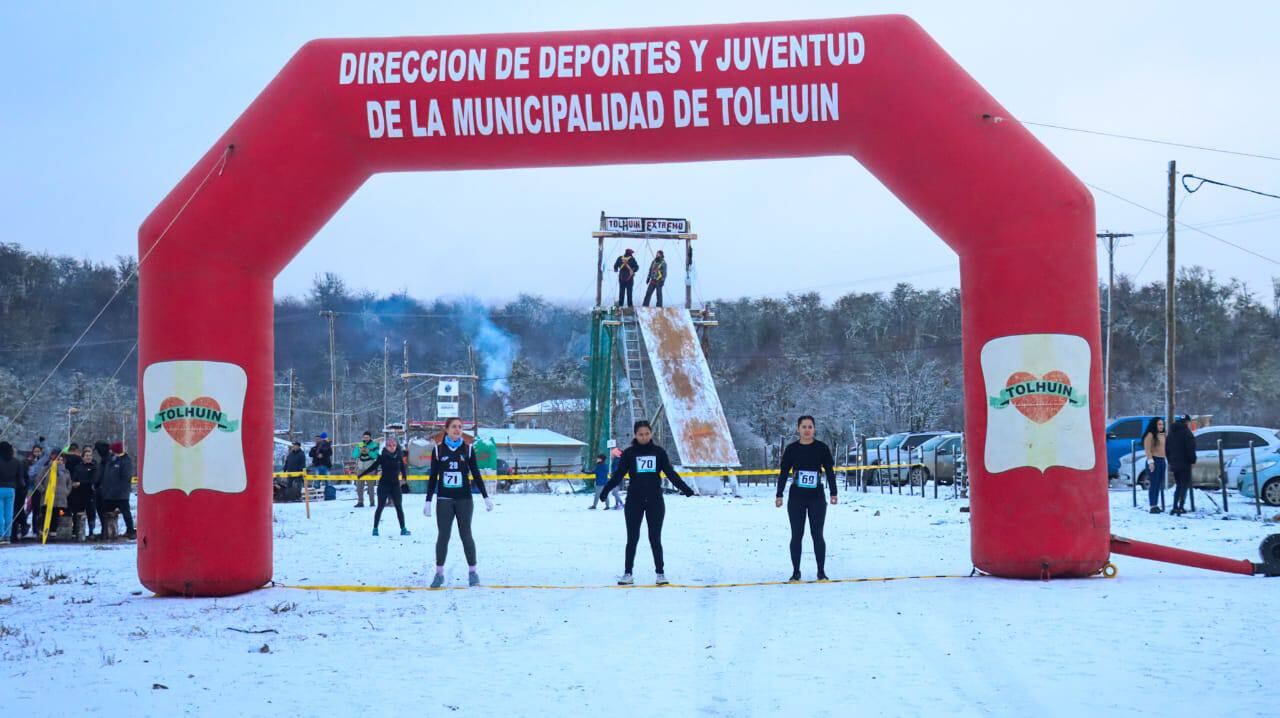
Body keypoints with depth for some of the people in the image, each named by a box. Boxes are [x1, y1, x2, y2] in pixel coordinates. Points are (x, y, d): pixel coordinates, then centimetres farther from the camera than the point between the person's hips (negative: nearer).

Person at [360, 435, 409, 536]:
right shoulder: (382, 456, -9)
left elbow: (403, 468, 10)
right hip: (384, 484, -2)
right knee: (380, 506, 2)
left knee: (399, 506, 4)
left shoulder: (399, 456, -3)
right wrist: (361, 474, -2)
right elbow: (373, 466, -2)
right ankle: (375, 528, 10)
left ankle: (403, 529, 8)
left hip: (395, 484, 2)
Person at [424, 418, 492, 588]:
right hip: (444, 500, 0)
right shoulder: (438, 450, 2)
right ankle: (439, 573, 7)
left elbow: (476, 475, 6)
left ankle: (472, 572, 10)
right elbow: (433, 477, 5)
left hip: (464, 499, 0)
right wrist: (428, 501, 3)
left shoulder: (468, 449, 2)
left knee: (466, 535, 3)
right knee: (443, 535, 1)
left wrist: (486, 497, 1)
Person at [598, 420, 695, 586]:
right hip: (634, 500, 0)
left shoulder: (659, 452, 3)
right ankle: (627, 573, 11)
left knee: (655, 538, 3)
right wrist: (606, 489, -19)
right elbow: (618, 474, -6)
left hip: (655, 500, 0)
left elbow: (671, 472, 2)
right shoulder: (629, 453, 1)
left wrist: (684, 488, -8)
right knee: (632, 538, 4)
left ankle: (660, 573, 11)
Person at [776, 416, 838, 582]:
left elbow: (830, 471, 3)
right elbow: (783, 473, 5)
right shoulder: (791, 449, 1)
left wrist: (833, 493, -1)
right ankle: (796, 572, 11)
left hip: (817, 497, -1)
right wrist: (779, 495, 2)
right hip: (796, 498, 1)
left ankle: (821, 572, 9)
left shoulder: (822, 448, -1)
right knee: (796, 535, 5)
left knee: (817, 535, 1)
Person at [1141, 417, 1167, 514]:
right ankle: (1153, 507, -10)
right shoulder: (1150, 435, -7)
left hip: (1162, 461, 8)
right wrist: (1150, 461, -22)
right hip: (1154, 460, -8)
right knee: (1154, 484, -9)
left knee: (1159, 484, 9)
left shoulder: (1163, 435, 17)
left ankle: (1156, 505, 14)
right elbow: (1148, 449, -14)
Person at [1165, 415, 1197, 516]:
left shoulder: (1171, 433, 13)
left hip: (1174, 464, 7)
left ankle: (1175, 507, 10)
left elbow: (1167, 449, 15)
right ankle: (1180, 508, -12)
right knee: (1185, 485, -3)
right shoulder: (1187, 433, -11)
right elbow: (1190, 449, -16)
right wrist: (1192, 460, -5)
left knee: (1178, 485, 16)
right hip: (1184, 464, -7)